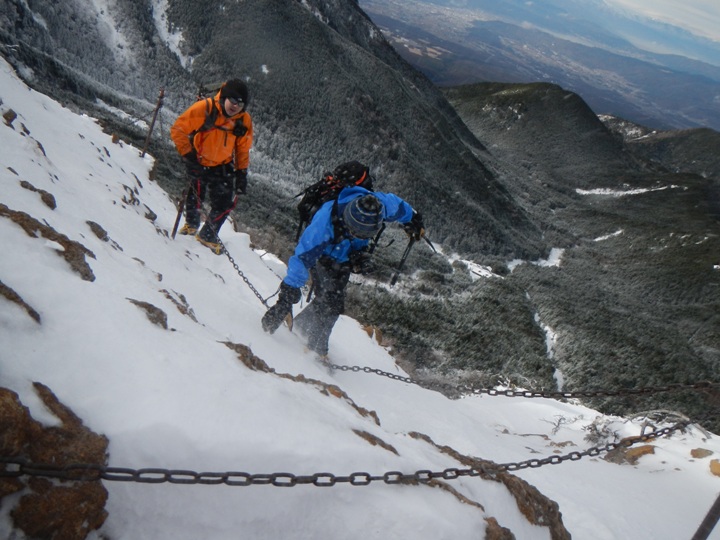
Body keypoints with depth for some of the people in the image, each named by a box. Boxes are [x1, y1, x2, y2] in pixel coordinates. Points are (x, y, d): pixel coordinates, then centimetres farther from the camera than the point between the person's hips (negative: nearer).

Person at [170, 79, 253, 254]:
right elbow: (178, 130, -14)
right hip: (198, 163, -3)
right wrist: (188, 154, -18)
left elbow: (242, 149, 6)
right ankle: (192, 223, 24)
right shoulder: (204, 108, -21)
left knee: (227, 201, -2)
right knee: (197, 192, -12)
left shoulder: (244, 121, -8)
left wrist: (242, 173, 2)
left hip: (223, 166, 3)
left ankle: (208, 235, 21)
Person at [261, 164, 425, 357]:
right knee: (330, 302, -14)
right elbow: (303, 257, -41)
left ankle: (302, 323, 24)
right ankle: (317, 346, 9)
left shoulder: (381, 204, -31)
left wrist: (413, 220, 16)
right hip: (322, 255, -4)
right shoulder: (326, 221, -44)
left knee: (333, 302, -1)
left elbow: (398, 206, -5)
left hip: (347, 257, 5)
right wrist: (288, 294, -42)